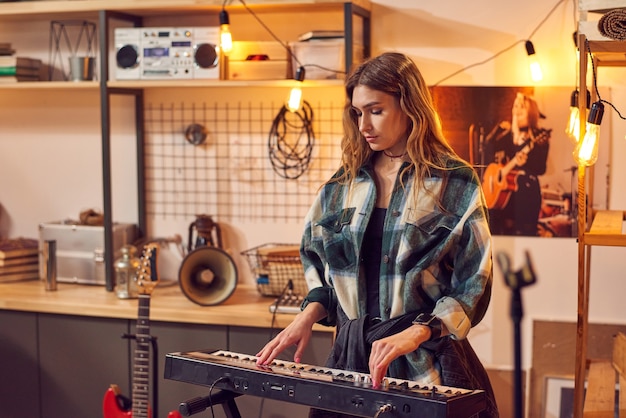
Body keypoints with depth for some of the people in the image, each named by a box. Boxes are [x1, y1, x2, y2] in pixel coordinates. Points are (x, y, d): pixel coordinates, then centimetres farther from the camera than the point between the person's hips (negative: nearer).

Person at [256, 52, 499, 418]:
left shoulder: (456, 185, -6)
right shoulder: (345, 182, 8)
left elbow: (472, 289, -8)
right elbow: (320, 261, 17)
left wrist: (413, 335, -21)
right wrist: (309, 315, -1)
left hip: (426, 363, -4)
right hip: (352, 353, 4)